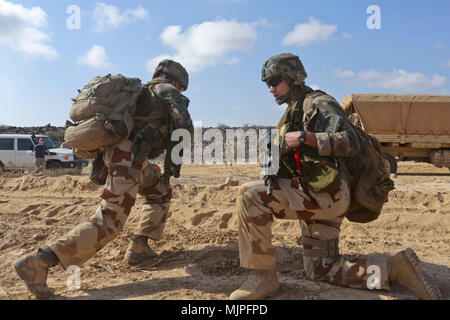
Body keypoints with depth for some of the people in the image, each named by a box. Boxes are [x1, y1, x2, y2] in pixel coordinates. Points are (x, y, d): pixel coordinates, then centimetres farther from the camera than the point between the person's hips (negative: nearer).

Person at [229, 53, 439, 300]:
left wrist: (304, 137, -24)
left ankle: (263, 277, -16)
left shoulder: (318, 103, -6)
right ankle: (394, 269, 13)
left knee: (250, 194, -24)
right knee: (320, 269, 14)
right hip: (313, 196, 11)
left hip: (328, 193, -11)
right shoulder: (292, 114, 23)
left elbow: (350, 143, -21)